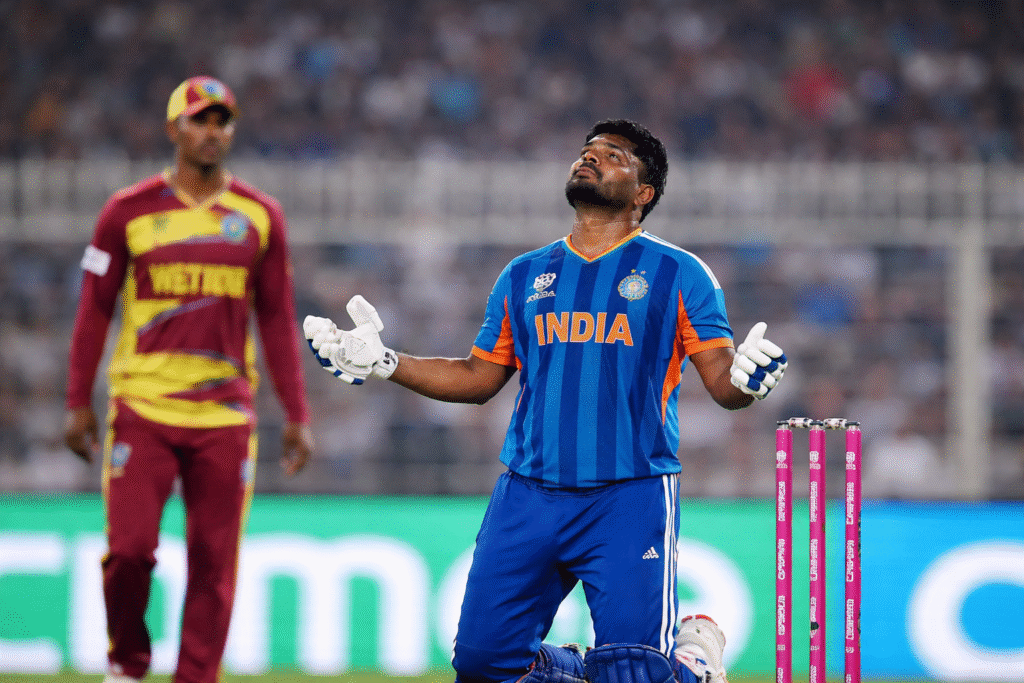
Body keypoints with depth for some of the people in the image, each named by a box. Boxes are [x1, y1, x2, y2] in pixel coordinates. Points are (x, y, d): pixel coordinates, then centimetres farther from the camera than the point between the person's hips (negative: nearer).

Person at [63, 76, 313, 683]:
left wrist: (297, 415, 5)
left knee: (215, 564, -2)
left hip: (226, 416, 2)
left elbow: (278, 319, 11)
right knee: (130, 548, -9)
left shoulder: (260, 216, 8)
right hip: (143, 410, -2)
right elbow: (95, 309, 7)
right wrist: (79, 403, 2)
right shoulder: (129, 211, 3)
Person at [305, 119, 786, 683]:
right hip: (527, 495, 4)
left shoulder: (678, 274, 4)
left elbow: (722, 384, -2)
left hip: (631, 495, -4)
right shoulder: (523, 277, 16)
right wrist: (382, 363, 13)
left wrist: (745, 380, -25)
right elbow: (479, 378, 22)